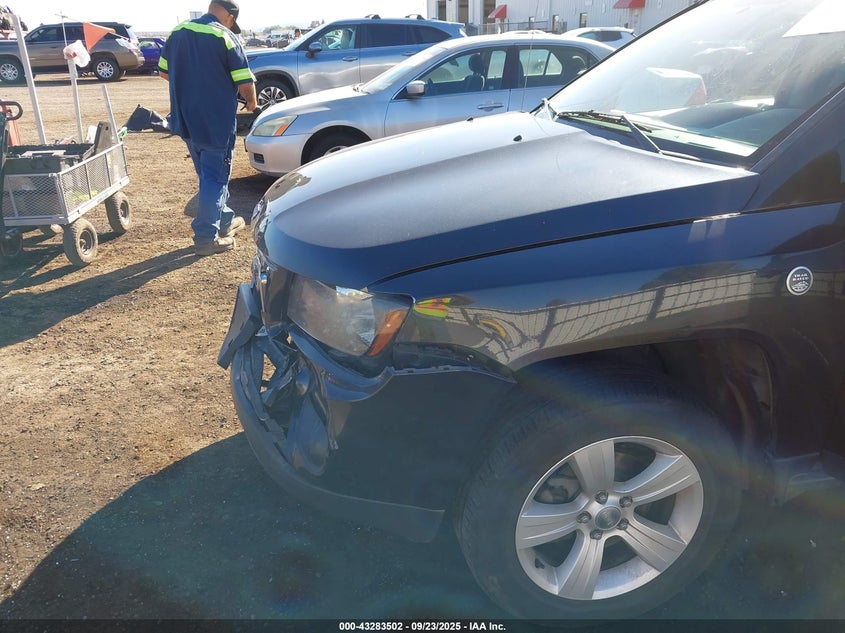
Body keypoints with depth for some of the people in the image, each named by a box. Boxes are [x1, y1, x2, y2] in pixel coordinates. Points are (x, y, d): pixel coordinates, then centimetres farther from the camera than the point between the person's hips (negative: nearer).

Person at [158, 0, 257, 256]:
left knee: (208, 174, 21)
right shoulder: (226, 38, -12)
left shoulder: (178, 31, 7)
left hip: (185, 120, 7)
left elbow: (163, 71, 14)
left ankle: (225, 219, 35)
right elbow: (245, 83, -14)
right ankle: (206, 238, 3)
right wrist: (251, 103, 6)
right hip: (216, 122, -7)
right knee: (215, 178, 2)